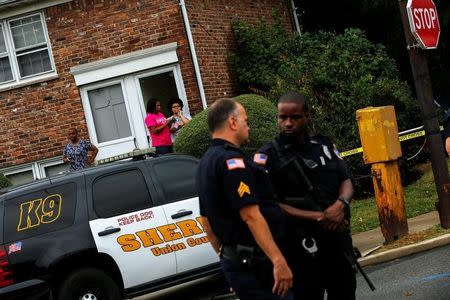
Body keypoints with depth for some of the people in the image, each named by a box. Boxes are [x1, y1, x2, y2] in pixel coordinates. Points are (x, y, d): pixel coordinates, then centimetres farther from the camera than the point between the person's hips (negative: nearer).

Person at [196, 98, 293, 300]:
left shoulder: (205, 164, 15)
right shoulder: (231, 160, -16)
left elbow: (207, 221, 20)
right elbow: (251, 215, -24)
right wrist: (278, 261, -27)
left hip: (233, 260, 10)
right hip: (256, 261, -10)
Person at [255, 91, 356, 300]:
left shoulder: (324, 145, 10)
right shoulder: (268, 156, -7)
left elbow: (346, 182, 12)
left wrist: (341, 204, -12)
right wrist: (318, 217, -18)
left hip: (338, 240, 6)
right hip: (301, 246, -5)